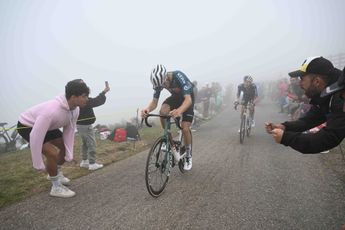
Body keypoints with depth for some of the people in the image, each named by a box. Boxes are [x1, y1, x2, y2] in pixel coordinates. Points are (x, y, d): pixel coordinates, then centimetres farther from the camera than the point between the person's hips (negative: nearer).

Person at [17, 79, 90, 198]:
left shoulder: (75, 110, -17)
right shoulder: (52, 110, -43)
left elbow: (69, 131, -9)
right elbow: (36, 137, -38)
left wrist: (69, 155, -12)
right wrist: (38, 164, -30)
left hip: (47, 126, 8)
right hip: (27, 126, -8)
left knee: (66, 147, 11)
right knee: (52, 153, -21)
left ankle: (56, 173, 36)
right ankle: (56, 187, -1)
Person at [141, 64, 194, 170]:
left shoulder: (179, 77, -37)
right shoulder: (159, 81, -22)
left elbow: (188, 99, -46)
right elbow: (154, 102, -21)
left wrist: (179, 111, -67)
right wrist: (147, 109, -45)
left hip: (187, 98, -4)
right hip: (175, 97, 4)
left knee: (185, 129, -14)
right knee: (162, 112, -28)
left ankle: (188, 156, 11)